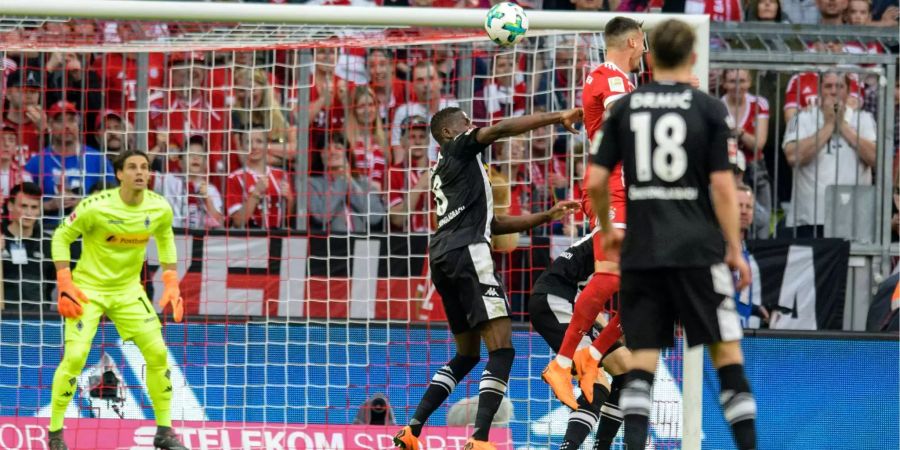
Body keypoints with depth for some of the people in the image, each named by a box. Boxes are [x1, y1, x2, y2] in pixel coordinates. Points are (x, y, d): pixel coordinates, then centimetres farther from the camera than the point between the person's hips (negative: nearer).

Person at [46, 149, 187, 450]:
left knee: (158, 352, -3)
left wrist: (171, 284, 5)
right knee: (75, 356, -18)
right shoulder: (96, 207, -23)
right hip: (88, 289, -4)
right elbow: (61, 237, -11)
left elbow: (165, 238, 12)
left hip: (129, 290, 4)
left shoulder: (160, 209, -10)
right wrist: (65, 286, -18)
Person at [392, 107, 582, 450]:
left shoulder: (444, 172, 31)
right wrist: (558, 118, -8)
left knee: (467, 354, 20)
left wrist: (546, 217, 27)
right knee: (501, 349, -13)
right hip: (467, 253, -9)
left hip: (442, 259, 9)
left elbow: (494, 224, 30)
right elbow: (501, 129, -10)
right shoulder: (458, 149, 8)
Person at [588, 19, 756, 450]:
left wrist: (606, 229, 22)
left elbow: (596, 182, 5)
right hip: (698, 250, -3)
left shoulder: (625, 108, 6)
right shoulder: (708, 109, -2)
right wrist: (735, 250, 0)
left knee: (642, 357, 4)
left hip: (641, 252, 3)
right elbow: (722, 186, -6)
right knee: (727, 350, 4)